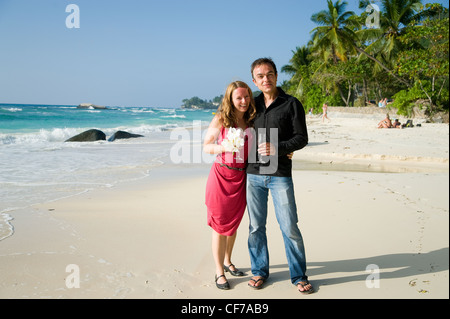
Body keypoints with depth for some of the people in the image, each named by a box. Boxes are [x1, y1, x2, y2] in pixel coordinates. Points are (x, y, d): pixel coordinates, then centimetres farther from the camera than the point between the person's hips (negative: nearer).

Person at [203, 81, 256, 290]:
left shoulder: (252, 120, 3)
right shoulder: (221, 119, -8)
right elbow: (206, 147, -4)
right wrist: (224, 147, -23)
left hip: (241, 177, 4)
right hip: (222, 176, -4)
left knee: (234, 222, 16)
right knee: (220, 224, 2)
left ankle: (227, 262, 35)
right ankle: (219, 272, 14)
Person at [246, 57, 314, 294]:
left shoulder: (292, 104, 0)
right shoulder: (253, 105, 11)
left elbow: (301, 138, -4)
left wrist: (277, 148, -18)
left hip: (280, 175, -3)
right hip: (253, 174, 4)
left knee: (290, 228, -1)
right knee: (256, 227, 9)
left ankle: (299, 276, 14)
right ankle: (259, 271, 25)